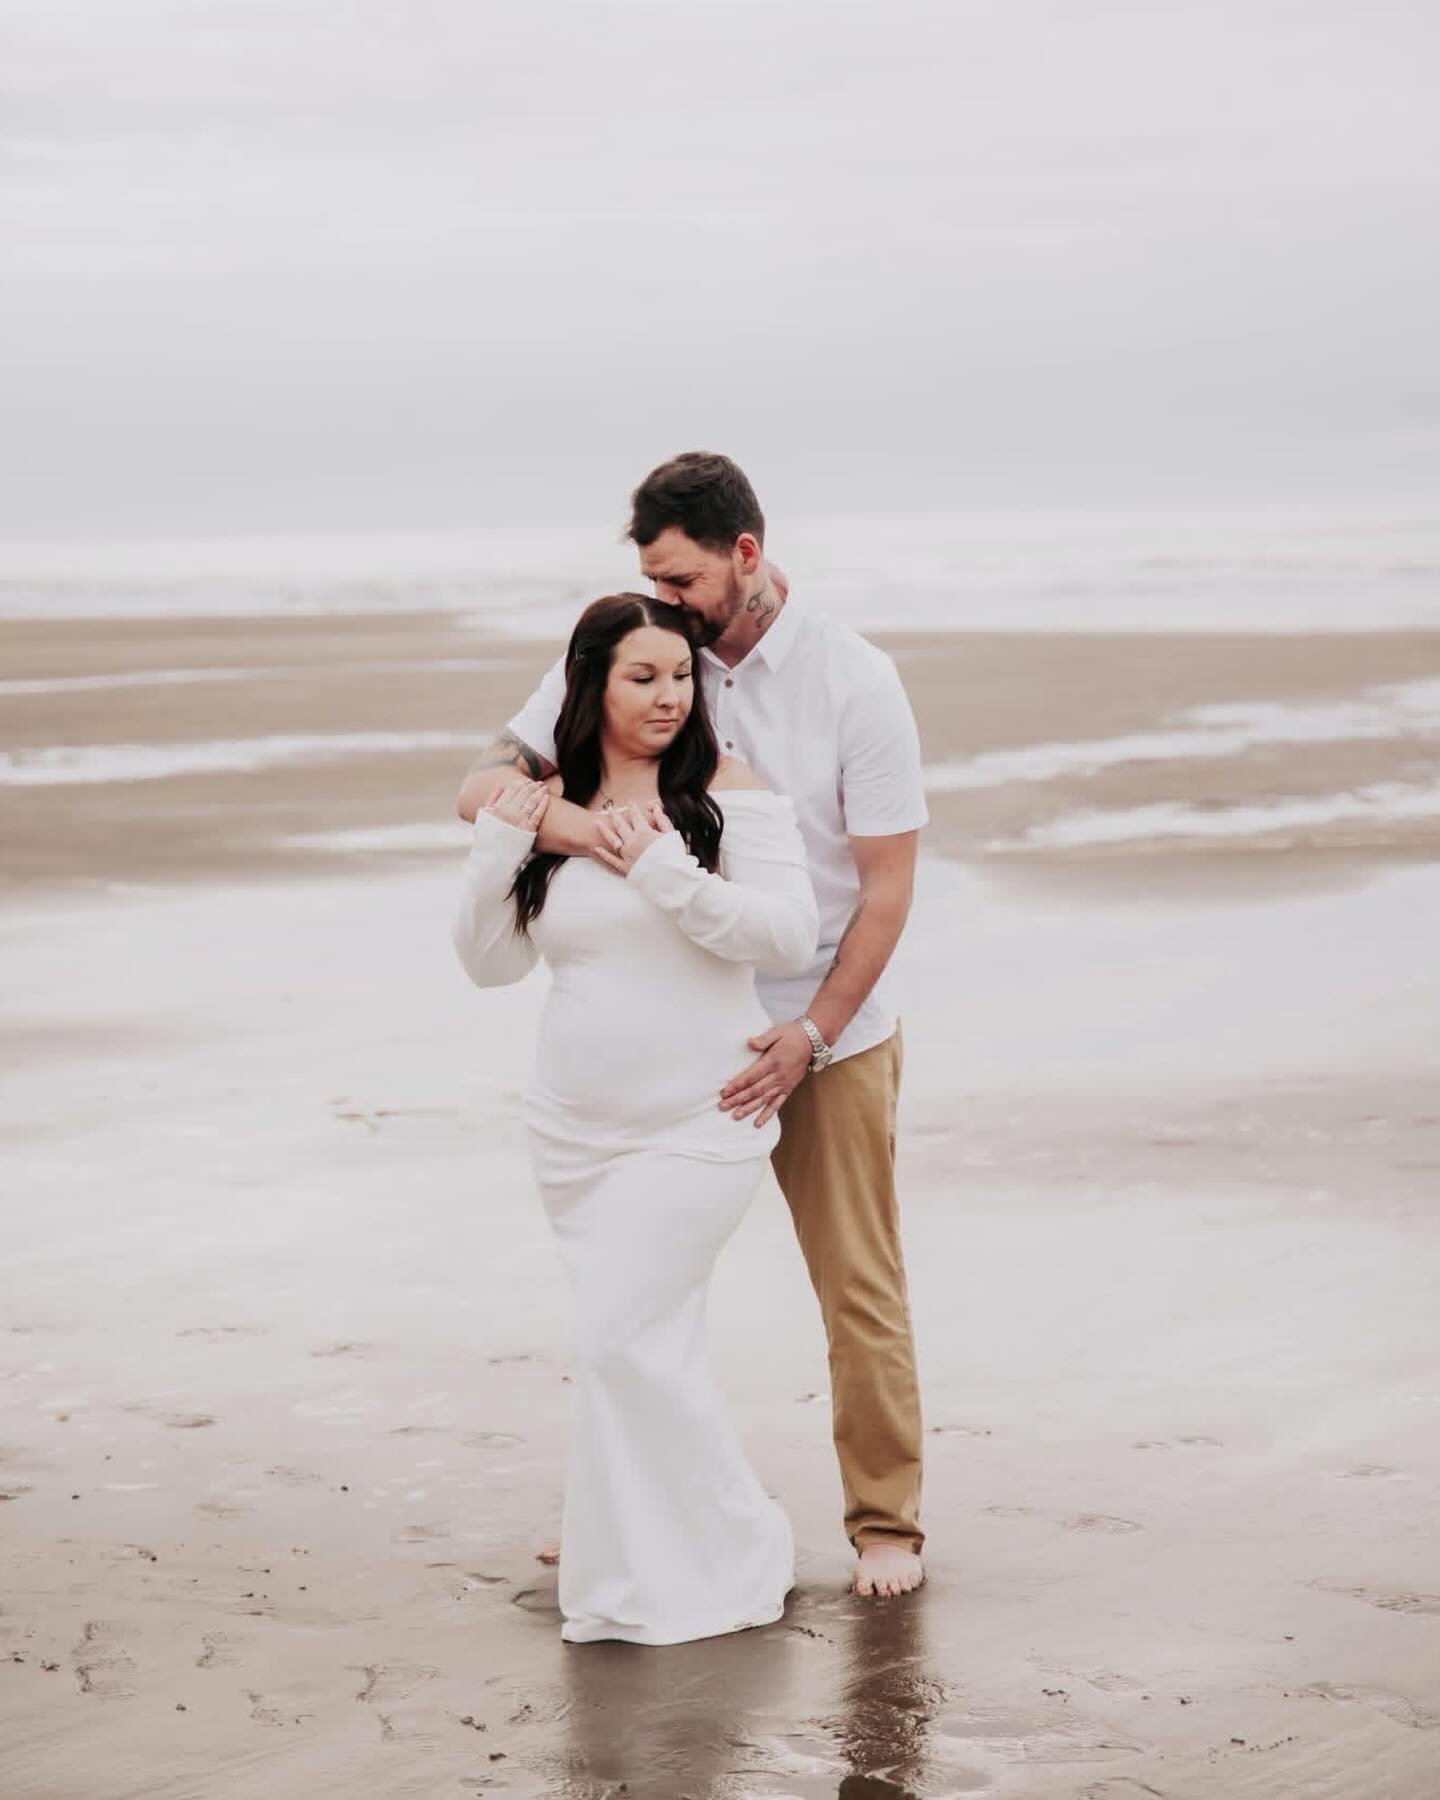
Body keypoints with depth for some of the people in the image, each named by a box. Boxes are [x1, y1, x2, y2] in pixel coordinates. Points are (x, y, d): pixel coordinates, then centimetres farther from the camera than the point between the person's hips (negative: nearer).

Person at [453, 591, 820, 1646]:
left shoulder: (726, 791, -7)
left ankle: (717, 1562, 3)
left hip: (698, 1122, -5)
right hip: (577, 1128, 5)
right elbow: (490, 961, 6)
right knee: (645, 1339, 14)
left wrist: (663, 870, -23)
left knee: (626, 1338, -12)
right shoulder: (552, 809, 5)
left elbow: (791, 935, -16)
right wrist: (499, 843, -8)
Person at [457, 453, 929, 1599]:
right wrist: (547, 813, -32)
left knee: (860, 1287, 2)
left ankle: (887, 1525, 14)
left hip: (828, 1033, -3)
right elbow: (480, 785, -8)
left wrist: (809, 1037, -17)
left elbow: (888, 887, -11)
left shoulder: (853, 680, -13)